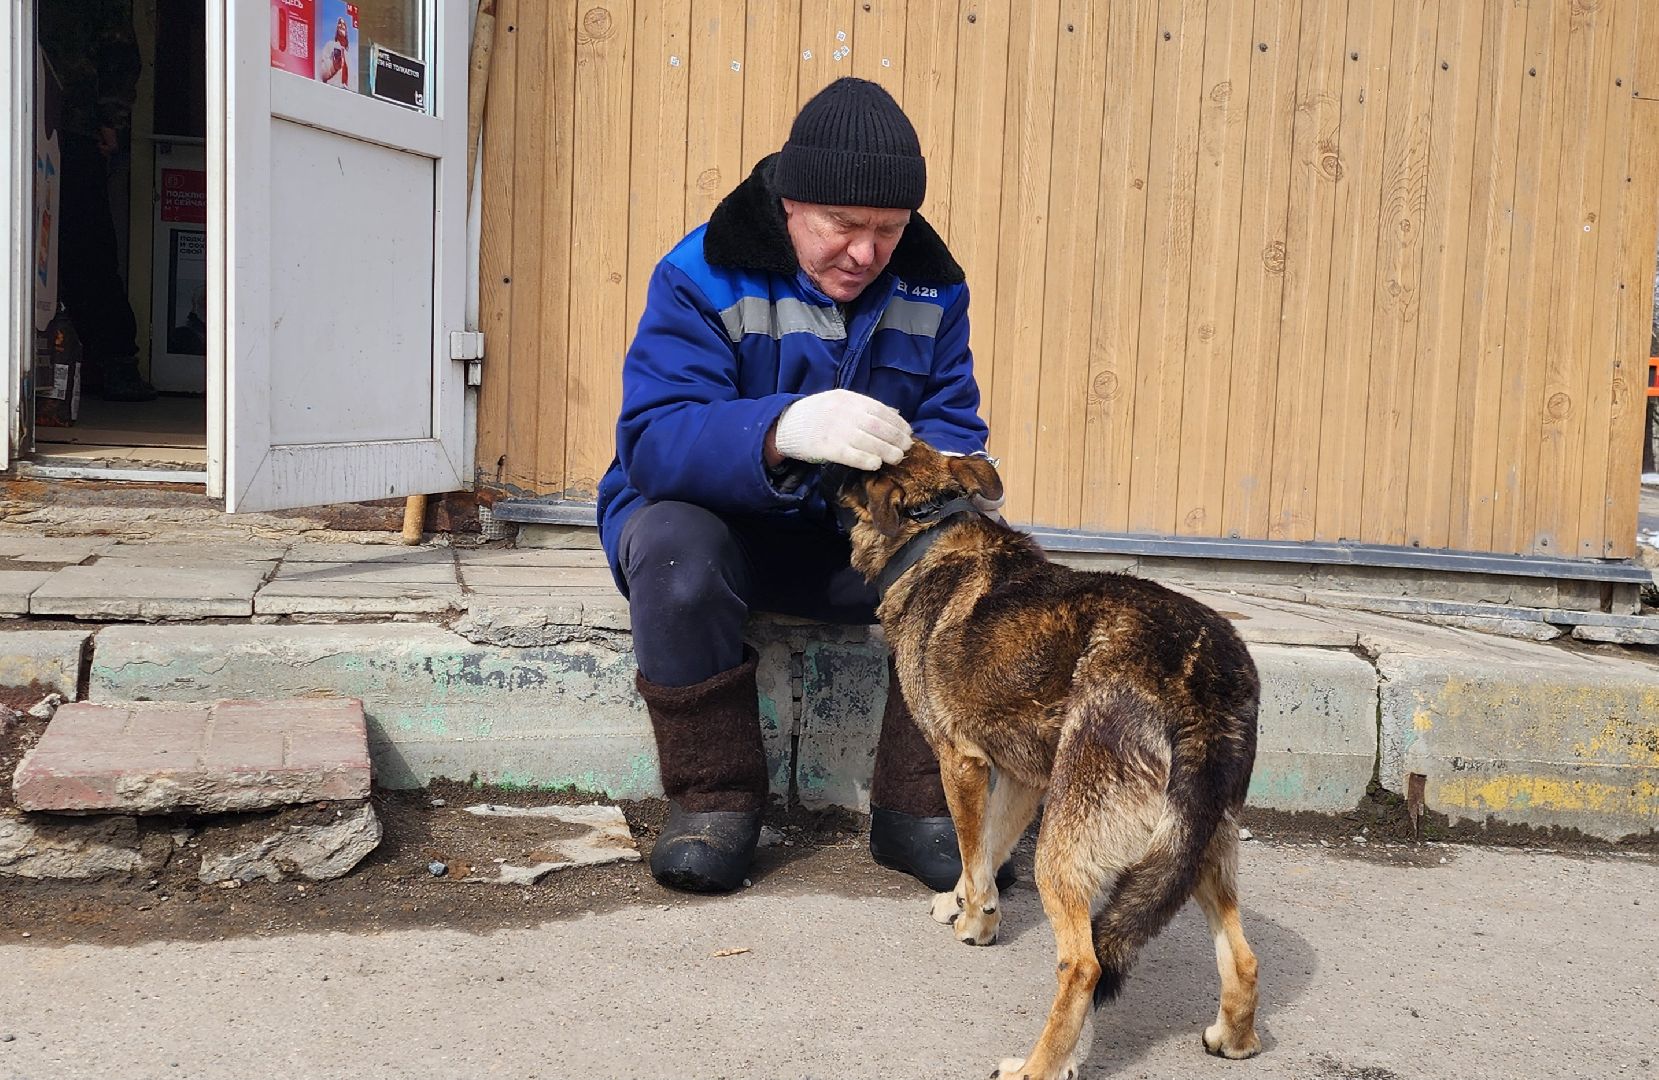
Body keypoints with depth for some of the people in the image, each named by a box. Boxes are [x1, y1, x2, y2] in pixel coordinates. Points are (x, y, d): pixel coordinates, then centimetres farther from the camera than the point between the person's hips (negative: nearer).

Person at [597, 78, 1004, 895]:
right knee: (673, 546, -36)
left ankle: (918, 809, -10)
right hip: (718, 523, -3)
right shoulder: (703, 277, -16)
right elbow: (651, 442, -29)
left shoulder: (932, 288, -2)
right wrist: (784, 429, -50)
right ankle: (713, 799, -17)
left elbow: (953, 425, -4)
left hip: (858, 545, 3)